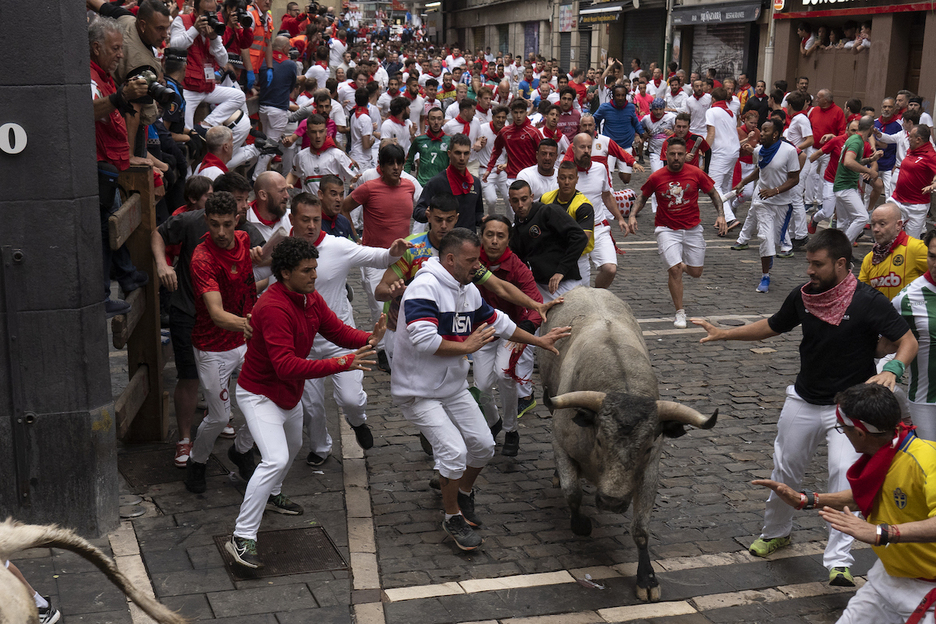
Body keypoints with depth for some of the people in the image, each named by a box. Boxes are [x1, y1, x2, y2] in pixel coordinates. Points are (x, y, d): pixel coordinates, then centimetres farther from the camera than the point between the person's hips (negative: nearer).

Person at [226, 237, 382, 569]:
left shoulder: (311, 298, -4)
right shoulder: (273, 307, -33)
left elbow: (337, 330, 0)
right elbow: (286, 366, -39)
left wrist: (368, 338, -22)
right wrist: (339, 364, -44)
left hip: (290, 393, 10)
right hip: (260, 394, -10)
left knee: (293, 448, 30)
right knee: (275, 460, -23)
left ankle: (272, 494, 58)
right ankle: (242, 538, -17)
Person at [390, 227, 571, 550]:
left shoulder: (469, 290, 5)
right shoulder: (425, 288, -23)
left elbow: (498, 322, 19)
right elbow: (424, 340, -32)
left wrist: (539, 340, 20)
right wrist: (466, 346, -21)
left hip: (454, 387, 8)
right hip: (418, 392, -8)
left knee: (483, 446, 7)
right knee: (454, 451, -17)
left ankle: (464, 490, 36)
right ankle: (453, 518, 4)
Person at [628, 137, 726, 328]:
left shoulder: (696, 173, -5)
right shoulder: (656, 177, -6)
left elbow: (713, 193, 6)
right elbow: (643, 197, 9)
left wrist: (721, 215, -6)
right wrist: (632, 215, -6)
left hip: (693, 229, 2)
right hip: (667, 230, -2)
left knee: (696, 272, 7)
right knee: (675, 270, -15)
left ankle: (681, 266, 46)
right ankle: (680, 313, -1)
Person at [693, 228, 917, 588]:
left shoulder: (868, 302, -17)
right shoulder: (803, 296, -3)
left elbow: (908, 341, -14)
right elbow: (772, 327, 13)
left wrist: (892, 370, -34)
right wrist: (723, 334, 9)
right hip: (803, 402, 5)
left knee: (845, 475, -20)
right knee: (785, 471, 16)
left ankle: (838, 562, -15)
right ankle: (776, 532, 42)